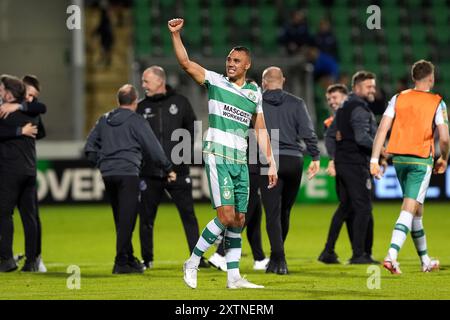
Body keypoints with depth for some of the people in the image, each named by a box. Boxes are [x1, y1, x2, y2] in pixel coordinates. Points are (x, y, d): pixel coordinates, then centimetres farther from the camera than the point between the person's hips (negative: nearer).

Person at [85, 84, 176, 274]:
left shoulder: (104, 120, 14)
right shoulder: (136, 121, -3)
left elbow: (90, 147, 16)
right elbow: (153, 148, -2)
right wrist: (168, 169, 7)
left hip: (108, 174, 6)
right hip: (128, 173, -6)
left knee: (121, 219, 14)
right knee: (127, 218, -6)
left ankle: (129, 258, 20)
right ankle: (121, 262, -12)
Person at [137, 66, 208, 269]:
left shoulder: (180, 102, 5)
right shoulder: (142, 107, 6)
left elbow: (192, 128, 12)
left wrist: (186, 153, 2)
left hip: (177, 170, -1)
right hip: (150, 173, 1)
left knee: (188, 214, 0)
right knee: (146, 218, 4)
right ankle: (147, 259, 15)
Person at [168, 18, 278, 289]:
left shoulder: (254, 93, 13)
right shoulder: (214, 81, 2)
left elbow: (261, 130, 18)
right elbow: (185, 62, -9)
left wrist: (272, 164, 14)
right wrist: (176, 34, -21)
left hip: (241, 160, 5)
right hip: (218, 155, -5)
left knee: (239, 220, 3)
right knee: (226, 215, -15)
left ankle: (233, 277, 8)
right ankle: (193, 262, -2)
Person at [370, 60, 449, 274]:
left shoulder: (398, 99, 6)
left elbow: (382, 129, -2)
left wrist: (374, 160, -3)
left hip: (399, 158, 5)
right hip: (421, 160, -5)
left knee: (416, 209, 18)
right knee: (409, 209, -7)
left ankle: (425, 260, 29)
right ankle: (392, 256, -26)